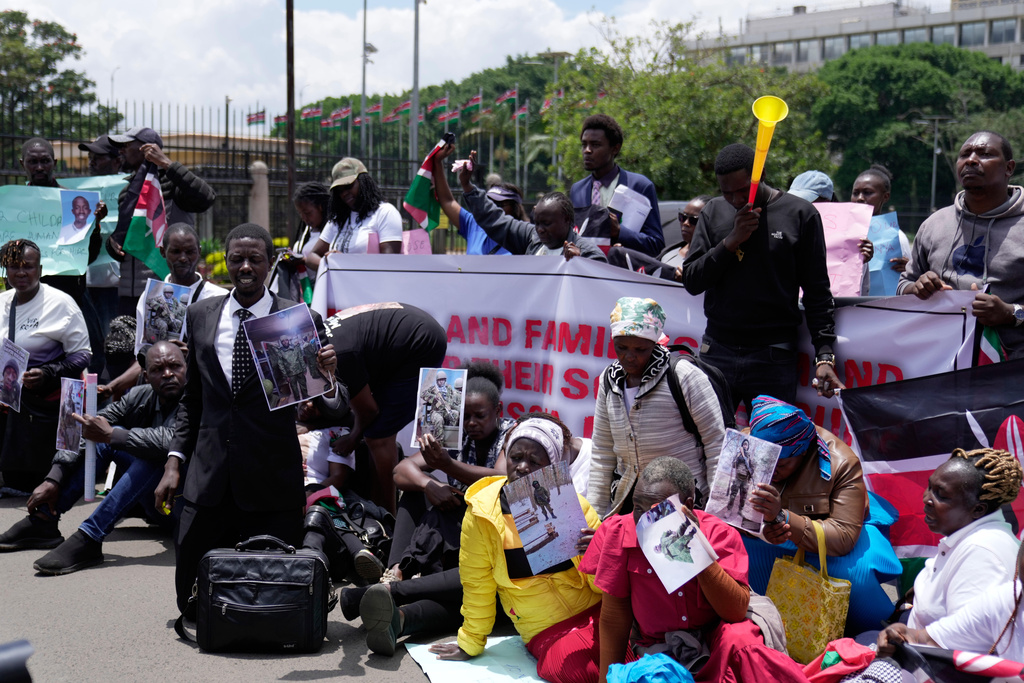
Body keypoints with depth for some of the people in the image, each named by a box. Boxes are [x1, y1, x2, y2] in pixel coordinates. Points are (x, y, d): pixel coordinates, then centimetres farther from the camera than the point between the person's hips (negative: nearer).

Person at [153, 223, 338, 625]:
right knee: (194, 602, 4)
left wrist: (326, 376, -25)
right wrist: (174, 461, 10)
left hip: (272, 482, -3)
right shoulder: (200, 316, 10)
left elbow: (330, 409, -3)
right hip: (209, 479, 3)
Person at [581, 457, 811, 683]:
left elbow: (737, 612, -20)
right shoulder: (620, 532, -10)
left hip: (715, 645, 0)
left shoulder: (718, 535, -11)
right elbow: (614, 614, -1)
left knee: (739, 639, -33)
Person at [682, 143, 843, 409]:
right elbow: (691, 280, 4)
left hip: (773, 359, -3)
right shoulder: (714, 212, 10)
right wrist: (731, 242, -9)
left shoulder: (799, 214, 0)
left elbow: (817, 292, 1)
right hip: (716, 353, 3)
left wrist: (824, 355, -7)